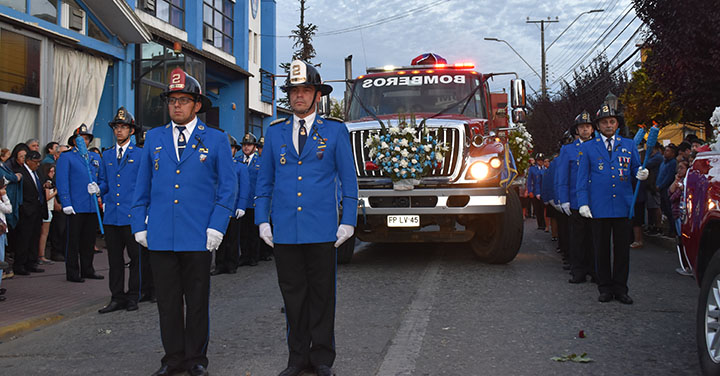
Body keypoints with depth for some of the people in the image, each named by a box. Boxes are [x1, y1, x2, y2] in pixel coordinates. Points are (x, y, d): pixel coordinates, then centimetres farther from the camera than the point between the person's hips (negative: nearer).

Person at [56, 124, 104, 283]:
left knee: (89, 240, 11)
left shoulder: (95, 157, 17)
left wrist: (98, 188, -1)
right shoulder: (66, 157, 1)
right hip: (75, 207, -5)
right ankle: (72, 273, 6)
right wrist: (66, 204, -15)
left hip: (92, 207, 5)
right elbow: (62, 182, -6)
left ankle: (87, 270, 20)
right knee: (74, 241, 0)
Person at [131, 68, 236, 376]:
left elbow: (228, 186, 2)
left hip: (198, 236, -2)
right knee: (167, 301, 7)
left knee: (198, 301, 7)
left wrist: (217, 226, -7)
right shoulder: (154, 138, 11)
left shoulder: (216, 139, 4)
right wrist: (139, 225, 6)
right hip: (160, 235, 2)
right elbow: (142, 186, 13)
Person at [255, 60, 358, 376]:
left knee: (322, 293, 5)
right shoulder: (275, 133, 11)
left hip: (322, 229, -2)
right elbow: (264, 180, 13)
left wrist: (348, 222, -3)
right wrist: (262, 220, 5)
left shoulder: (335, 131, 4)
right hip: (284, 229, 2)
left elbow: (348, 180, 4)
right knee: (292, 293, 7)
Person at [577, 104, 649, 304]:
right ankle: (605, 288, 15)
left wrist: (641, 173, -10)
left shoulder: (629, 145, 12)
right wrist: (583, 203, -6)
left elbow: (636, 168, 15)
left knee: (622, 248, 5)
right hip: (599, 207, -1)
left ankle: (620, 289, 13)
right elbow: (582, 178, 4)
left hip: (623, 206, 1)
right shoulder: (587, 148, 7)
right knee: (601, 248, 4)